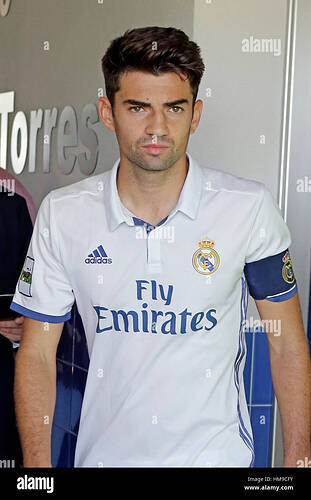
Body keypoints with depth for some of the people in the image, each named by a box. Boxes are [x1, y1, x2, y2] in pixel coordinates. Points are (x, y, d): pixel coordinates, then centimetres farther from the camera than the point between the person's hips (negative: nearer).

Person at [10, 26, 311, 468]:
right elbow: (37, 354, -3)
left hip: (218, 453, -1)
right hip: (104, 453, 2)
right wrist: (37, 467, -10)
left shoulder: (250, 208, -11)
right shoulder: (62, 213, -8)